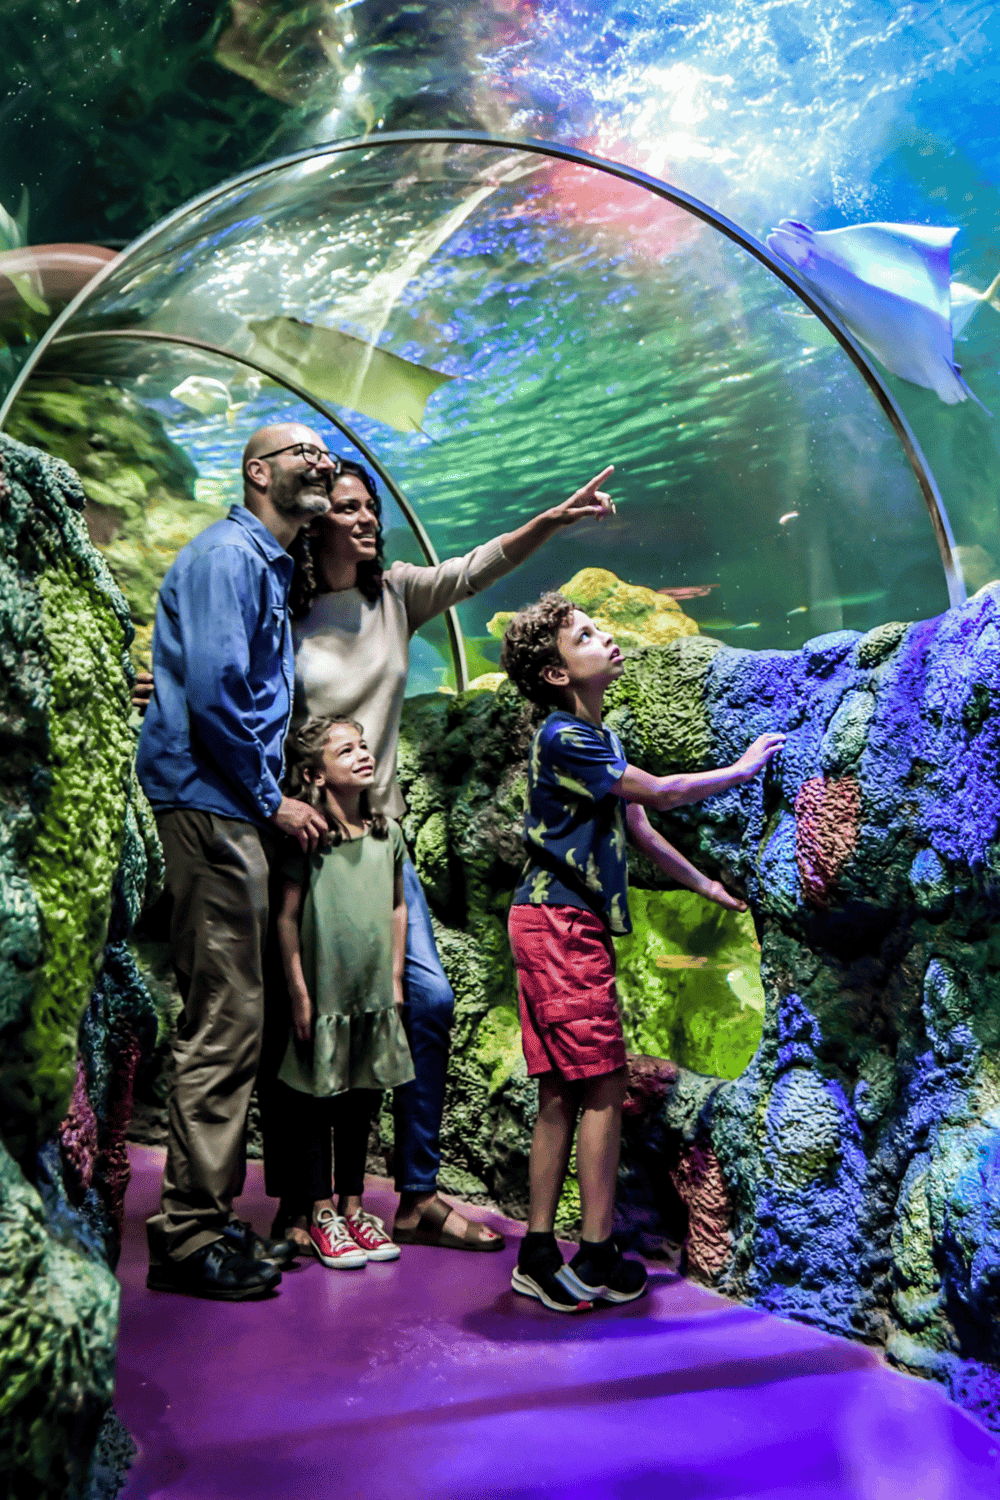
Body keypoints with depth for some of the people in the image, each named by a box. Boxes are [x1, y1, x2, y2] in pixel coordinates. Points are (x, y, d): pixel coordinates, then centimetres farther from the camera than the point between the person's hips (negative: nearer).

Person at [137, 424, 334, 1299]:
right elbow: (213, 691, -18)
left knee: (234, 1018, 13)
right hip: (210, 802, -10)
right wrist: (272, 801, -11)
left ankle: (212, 1217, 23)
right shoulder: (227, 554, -8)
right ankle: (190, 1234, 3)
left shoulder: (274, 568, 22)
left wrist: (276, 798, 15)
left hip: (238, 809, 10)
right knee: (225, 1020, -7)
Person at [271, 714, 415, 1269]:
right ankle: (319, 1214, 22)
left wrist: (394, 978, 11)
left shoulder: (387, 832, 4)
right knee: (315, 1104, 7)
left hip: (373, 996, 5)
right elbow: (287, 918, -11)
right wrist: (299, 994, -11)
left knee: (362, 1103, 15)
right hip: (322, 997, -5)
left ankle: (353, 1207, 29)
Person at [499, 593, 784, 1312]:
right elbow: (660, 793, -10)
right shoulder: (564, 737, -12)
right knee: (604, 1087, -4)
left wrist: (705, 883, 28)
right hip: (560, 923, -9)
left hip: (571, 927, 9)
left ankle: (539, 1257, 15)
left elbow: (637, 827, 24)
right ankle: (596, 1260, 5)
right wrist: (742, 769, 3)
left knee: (563, 1093, 9)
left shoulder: (599, 736, 18)